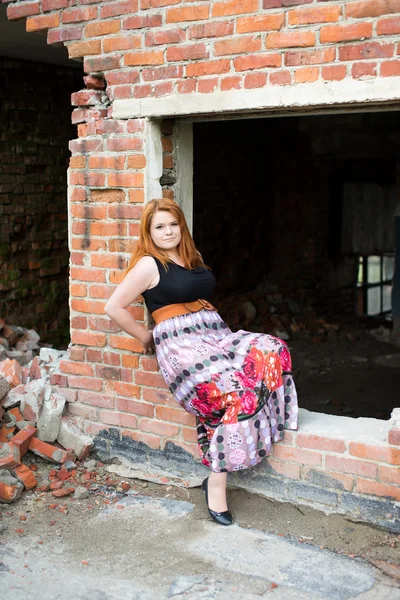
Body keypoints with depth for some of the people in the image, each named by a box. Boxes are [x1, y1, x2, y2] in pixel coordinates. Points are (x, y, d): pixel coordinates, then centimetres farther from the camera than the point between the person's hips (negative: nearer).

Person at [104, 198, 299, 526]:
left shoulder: (193, 259, 21)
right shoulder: (148, 265, 0)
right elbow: (114, 308, -4)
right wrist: (146, 338, 1)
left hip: (215, 335, 7)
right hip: (182, 346, -7)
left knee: (272, 350, -21)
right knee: (237, 393, -28)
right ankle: (216, 483, -17)